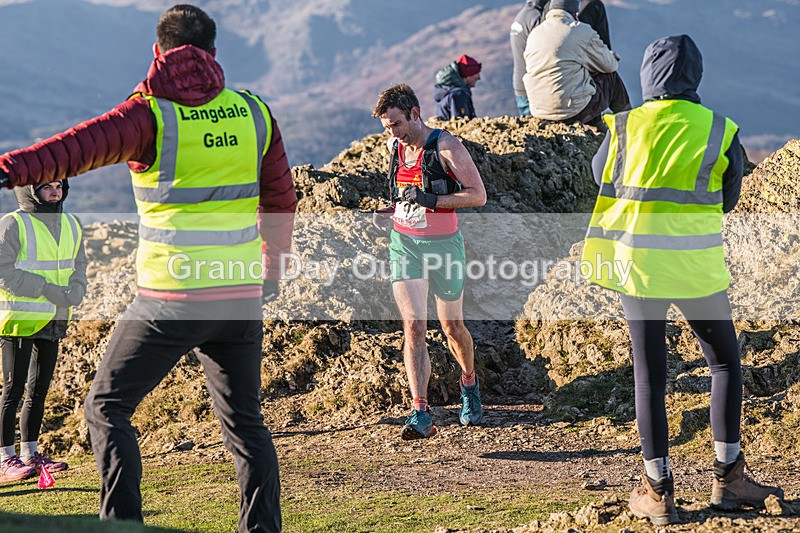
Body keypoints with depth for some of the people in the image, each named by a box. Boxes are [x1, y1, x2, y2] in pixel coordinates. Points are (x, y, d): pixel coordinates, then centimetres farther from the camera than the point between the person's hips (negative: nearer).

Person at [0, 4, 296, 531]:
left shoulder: (152, 115, -7)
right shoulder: (254, 112, 7)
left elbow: (82, 145, -25)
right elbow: (281, 199, 17)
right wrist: (272, 270, 30)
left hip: (171, 299, -4)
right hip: (242, 295, 5)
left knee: (107, 407, 9)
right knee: (245, 420, 16)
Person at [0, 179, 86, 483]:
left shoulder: (70, 225, 11)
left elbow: (79, 268, 17)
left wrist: (72, 294, -4)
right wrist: (46, 289, -21)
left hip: (53, 322, 7)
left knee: (39, 390, 13)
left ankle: (30, 454, 23)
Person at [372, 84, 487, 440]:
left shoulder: (445, 146, -15)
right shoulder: (394, 146, 4)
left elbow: (478, 195, -17)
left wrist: (431, 201, -24)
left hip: (442, 245, -3)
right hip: (404, 244, 4)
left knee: (452, 326, 12)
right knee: (413, 326, -11)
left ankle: (469, 382, 43)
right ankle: (420, 414, -16)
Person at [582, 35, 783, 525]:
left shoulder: (624, 127, -2)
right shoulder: (721, 132, -2)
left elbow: (602, 178, 15)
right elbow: (728, 199, 9)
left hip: (638, 263, 1)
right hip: (697, 268, 0)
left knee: (650, 375, 6)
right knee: (726, 363, 17)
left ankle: (659, 490, 9)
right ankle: (727, 476, 16)